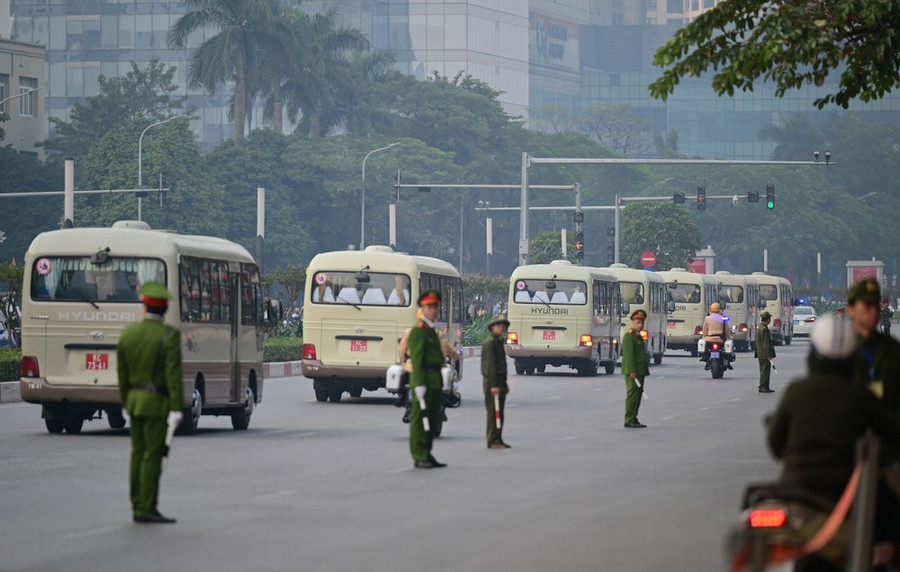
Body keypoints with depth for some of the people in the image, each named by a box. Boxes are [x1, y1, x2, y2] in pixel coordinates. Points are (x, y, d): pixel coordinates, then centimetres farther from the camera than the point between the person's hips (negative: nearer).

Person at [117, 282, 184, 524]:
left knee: (138, 454, 11)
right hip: (157, 403, -6)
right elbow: (174, 374, -18)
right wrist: (176, 408, -17)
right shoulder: (169, 336, -14)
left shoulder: (127, 334, 3)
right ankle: (146, 509, -7)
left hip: (135, 400, 6)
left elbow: (122, 374, 8)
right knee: (152, 456, -5)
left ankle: (138, 506, 13)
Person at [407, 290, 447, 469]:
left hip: (435, 382, 10)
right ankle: (419, 458, -7)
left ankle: (426, 456, 16)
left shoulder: (432, 332, 20)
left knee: (432, 420, 11)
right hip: (423, 381, -10)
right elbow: (416, 359, -16)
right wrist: (419, 385, -23)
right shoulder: (418, 332, -9)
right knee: (419, 420, -7)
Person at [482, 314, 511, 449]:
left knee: (499, 413, 11)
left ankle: (498, 440, 16)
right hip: (492, 382, -10)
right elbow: (490, 365, -18)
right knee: (493, 412, -8)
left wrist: (504, 383, 23)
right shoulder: (490, 342, -12)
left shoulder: (499, 342, 18)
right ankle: (492, 441, -7)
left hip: (499, 381, 10)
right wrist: (493, 385, -23)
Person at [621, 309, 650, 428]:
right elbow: (629, 354, -18)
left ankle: (633, 419, 15)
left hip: (640, 371, 10)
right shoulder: (629, 336, -11)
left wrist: (644, 371, 23)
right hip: (633, 372, -10)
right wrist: (632, 371, -24)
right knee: (632, 394, -10)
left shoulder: (639, 336, 19)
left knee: (638, 395, 11)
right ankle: (629, 420, -9)